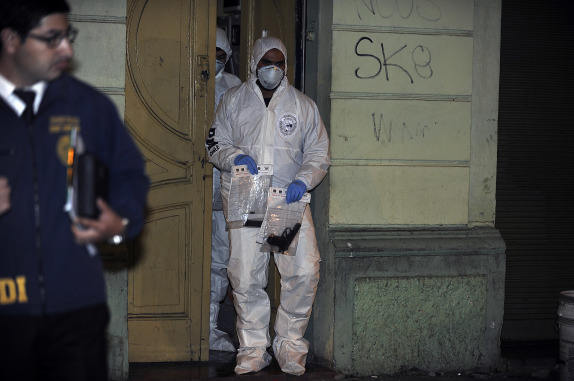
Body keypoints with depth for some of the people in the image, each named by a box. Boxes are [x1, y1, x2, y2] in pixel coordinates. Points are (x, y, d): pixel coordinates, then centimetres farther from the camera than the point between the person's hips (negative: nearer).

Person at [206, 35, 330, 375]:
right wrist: (236, 157, -10)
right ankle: (253, 349, 9)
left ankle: (290, 345, 4)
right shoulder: (234, 100, 10)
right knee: (246, 278, -4)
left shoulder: (303, 105, 9)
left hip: (291, 200, 0)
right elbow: (215, 143, 12)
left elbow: (319, 154, 9)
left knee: (305, 271, -12)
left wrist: (303, 181, -11)